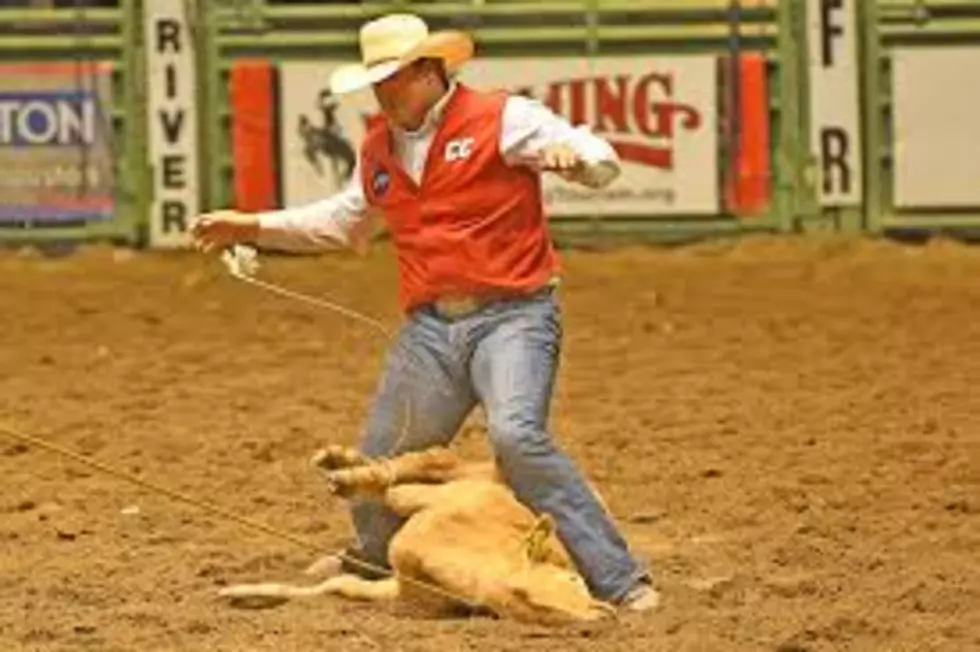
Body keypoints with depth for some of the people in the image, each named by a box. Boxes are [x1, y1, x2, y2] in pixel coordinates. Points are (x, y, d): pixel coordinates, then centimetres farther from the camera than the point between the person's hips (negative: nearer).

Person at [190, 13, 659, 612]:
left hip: (512, 315, -7)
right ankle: (374, 561, 46)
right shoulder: (378, 149, 13)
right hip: (430, 328, 7)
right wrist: (255, 228, 26)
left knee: (517, 435, -29)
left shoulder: (503, 119, -7)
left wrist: (570, 156, -35)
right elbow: (344, 220, 32)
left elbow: (603, 161, -11)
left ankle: (619, 580, -24)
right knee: (382, 460, 14)